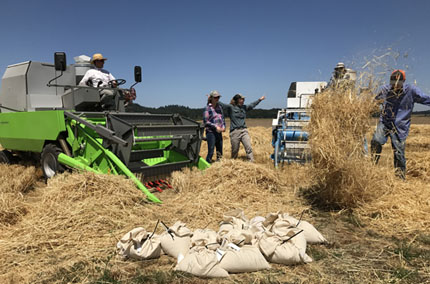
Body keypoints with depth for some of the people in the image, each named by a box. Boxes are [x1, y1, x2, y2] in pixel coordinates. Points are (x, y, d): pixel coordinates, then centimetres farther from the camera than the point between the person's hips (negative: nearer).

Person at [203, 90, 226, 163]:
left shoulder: (219, 107, 12)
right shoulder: (208, 108, -7)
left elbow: (223, 118, 20)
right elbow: (205, 121, -10)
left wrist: (223, 126, 2)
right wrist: (215, 127, -15)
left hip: (219, 132, 7)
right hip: (211, 132, -6)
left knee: (219, 152, 11)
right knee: (210, 152, -9)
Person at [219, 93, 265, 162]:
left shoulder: (244, 107, 16)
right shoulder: (231, 107, 0)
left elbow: (252, 105, 30)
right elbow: (222, 104, -9)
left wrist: (260, 99, 40)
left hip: (244, 131, 4)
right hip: (234, 132, -4)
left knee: (249, 148, -9)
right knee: (235, 150, 4)